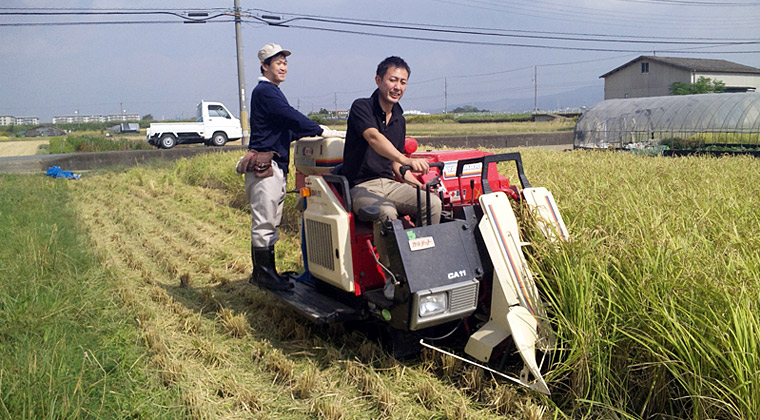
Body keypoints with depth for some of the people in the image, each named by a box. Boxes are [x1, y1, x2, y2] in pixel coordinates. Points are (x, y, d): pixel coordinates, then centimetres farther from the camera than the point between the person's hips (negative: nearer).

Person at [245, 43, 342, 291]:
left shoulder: (271, 92, 24)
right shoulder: (264, 91, -8)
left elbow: (287, 127, 25)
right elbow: (290, 117, -19)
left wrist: (315, 130, 16)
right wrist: (320, 131, -17)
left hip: (277, 165, 11)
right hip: (264, 164, -10)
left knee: (270, 221, 13)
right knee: (264, 221, -6)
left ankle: (264, 271, 20)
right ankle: (263, 273, 0)